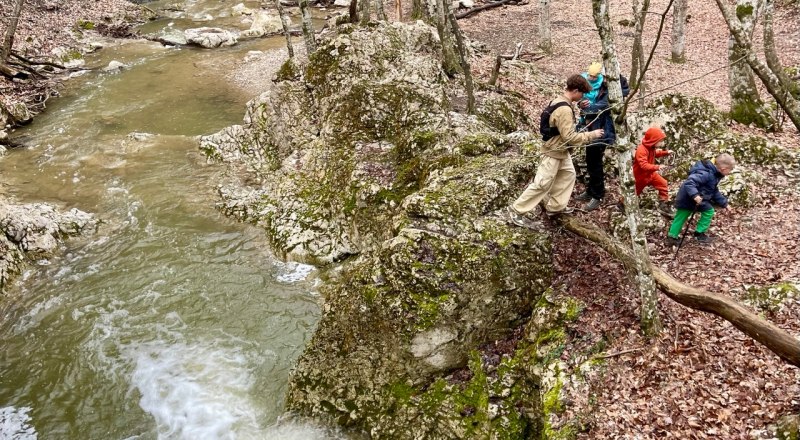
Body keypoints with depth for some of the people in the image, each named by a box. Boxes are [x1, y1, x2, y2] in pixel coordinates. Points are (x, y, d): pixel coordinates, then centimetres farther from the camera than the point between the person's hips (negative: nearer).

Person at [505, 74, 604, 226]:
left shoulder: (558, 101, 3)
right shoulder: (564, 110, -28)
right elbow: (569, 137, -27)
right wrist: (591, 135, -19)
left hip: (560, 150, 10)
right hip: (554, 152, -10)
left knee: (568, 174, 19)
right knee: (542, 184, -3)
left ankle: (555, 206, 27)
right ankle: (516, 210, 4)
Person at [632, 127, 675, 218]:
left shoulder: (651, 147, -6)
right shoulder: (641, 150, -36)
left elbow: (655, 153, 19)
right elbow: (644, 165, -45)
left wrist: (666, 152, 6)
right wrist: (657, 167, -54)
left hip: (650, 174, 7)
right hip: (640, 176, -7)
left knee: (663, 184, -2)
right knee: (634, 191, 12)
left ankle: (664, 205, 6)